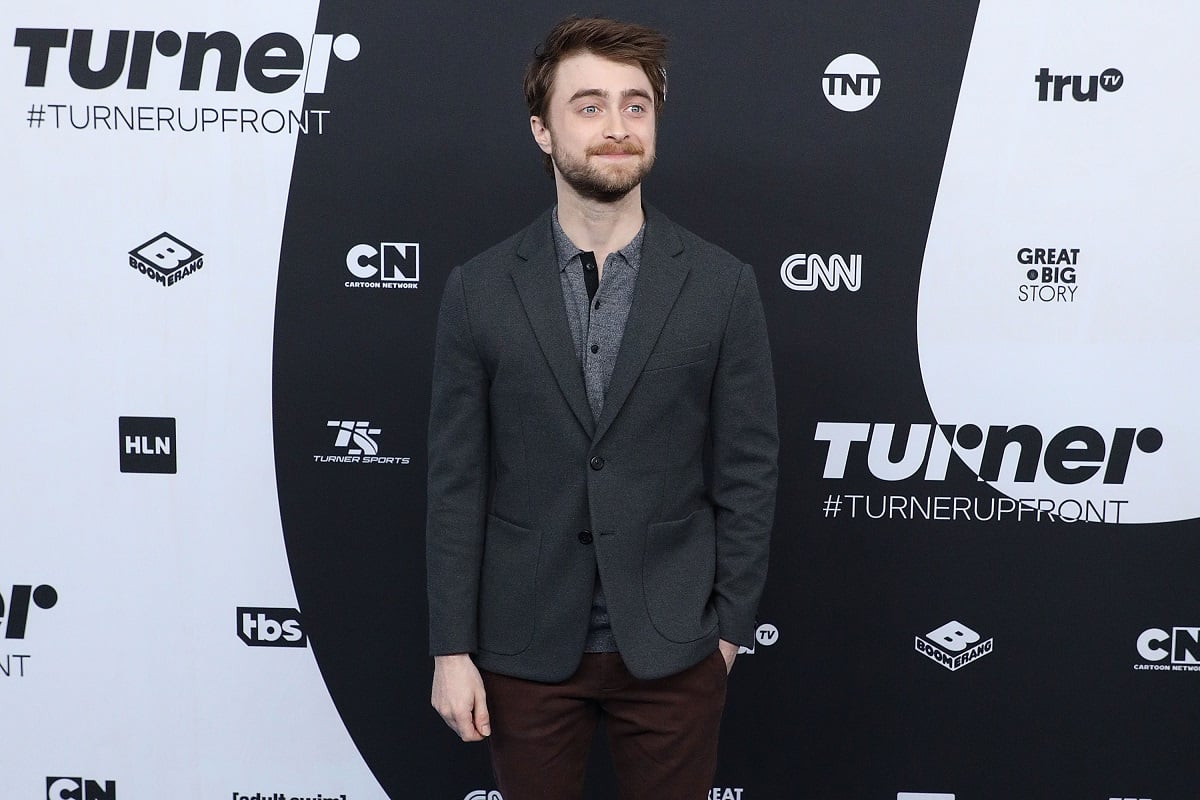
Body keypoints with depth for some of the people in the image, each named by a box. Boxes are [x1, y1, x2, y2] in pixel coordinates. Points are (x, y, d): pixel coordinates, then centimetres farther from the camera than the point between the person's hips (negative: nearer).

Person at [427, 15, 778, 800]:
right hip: (525, 646, 1)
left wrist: (731, 624, -1)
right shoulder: (480, 290, -3)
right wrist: (452, 647, -3)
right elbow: (456, 482, -2)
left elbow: (748, 469, -1)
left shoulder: (722, 284, -4)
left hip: (672, 645, 0)